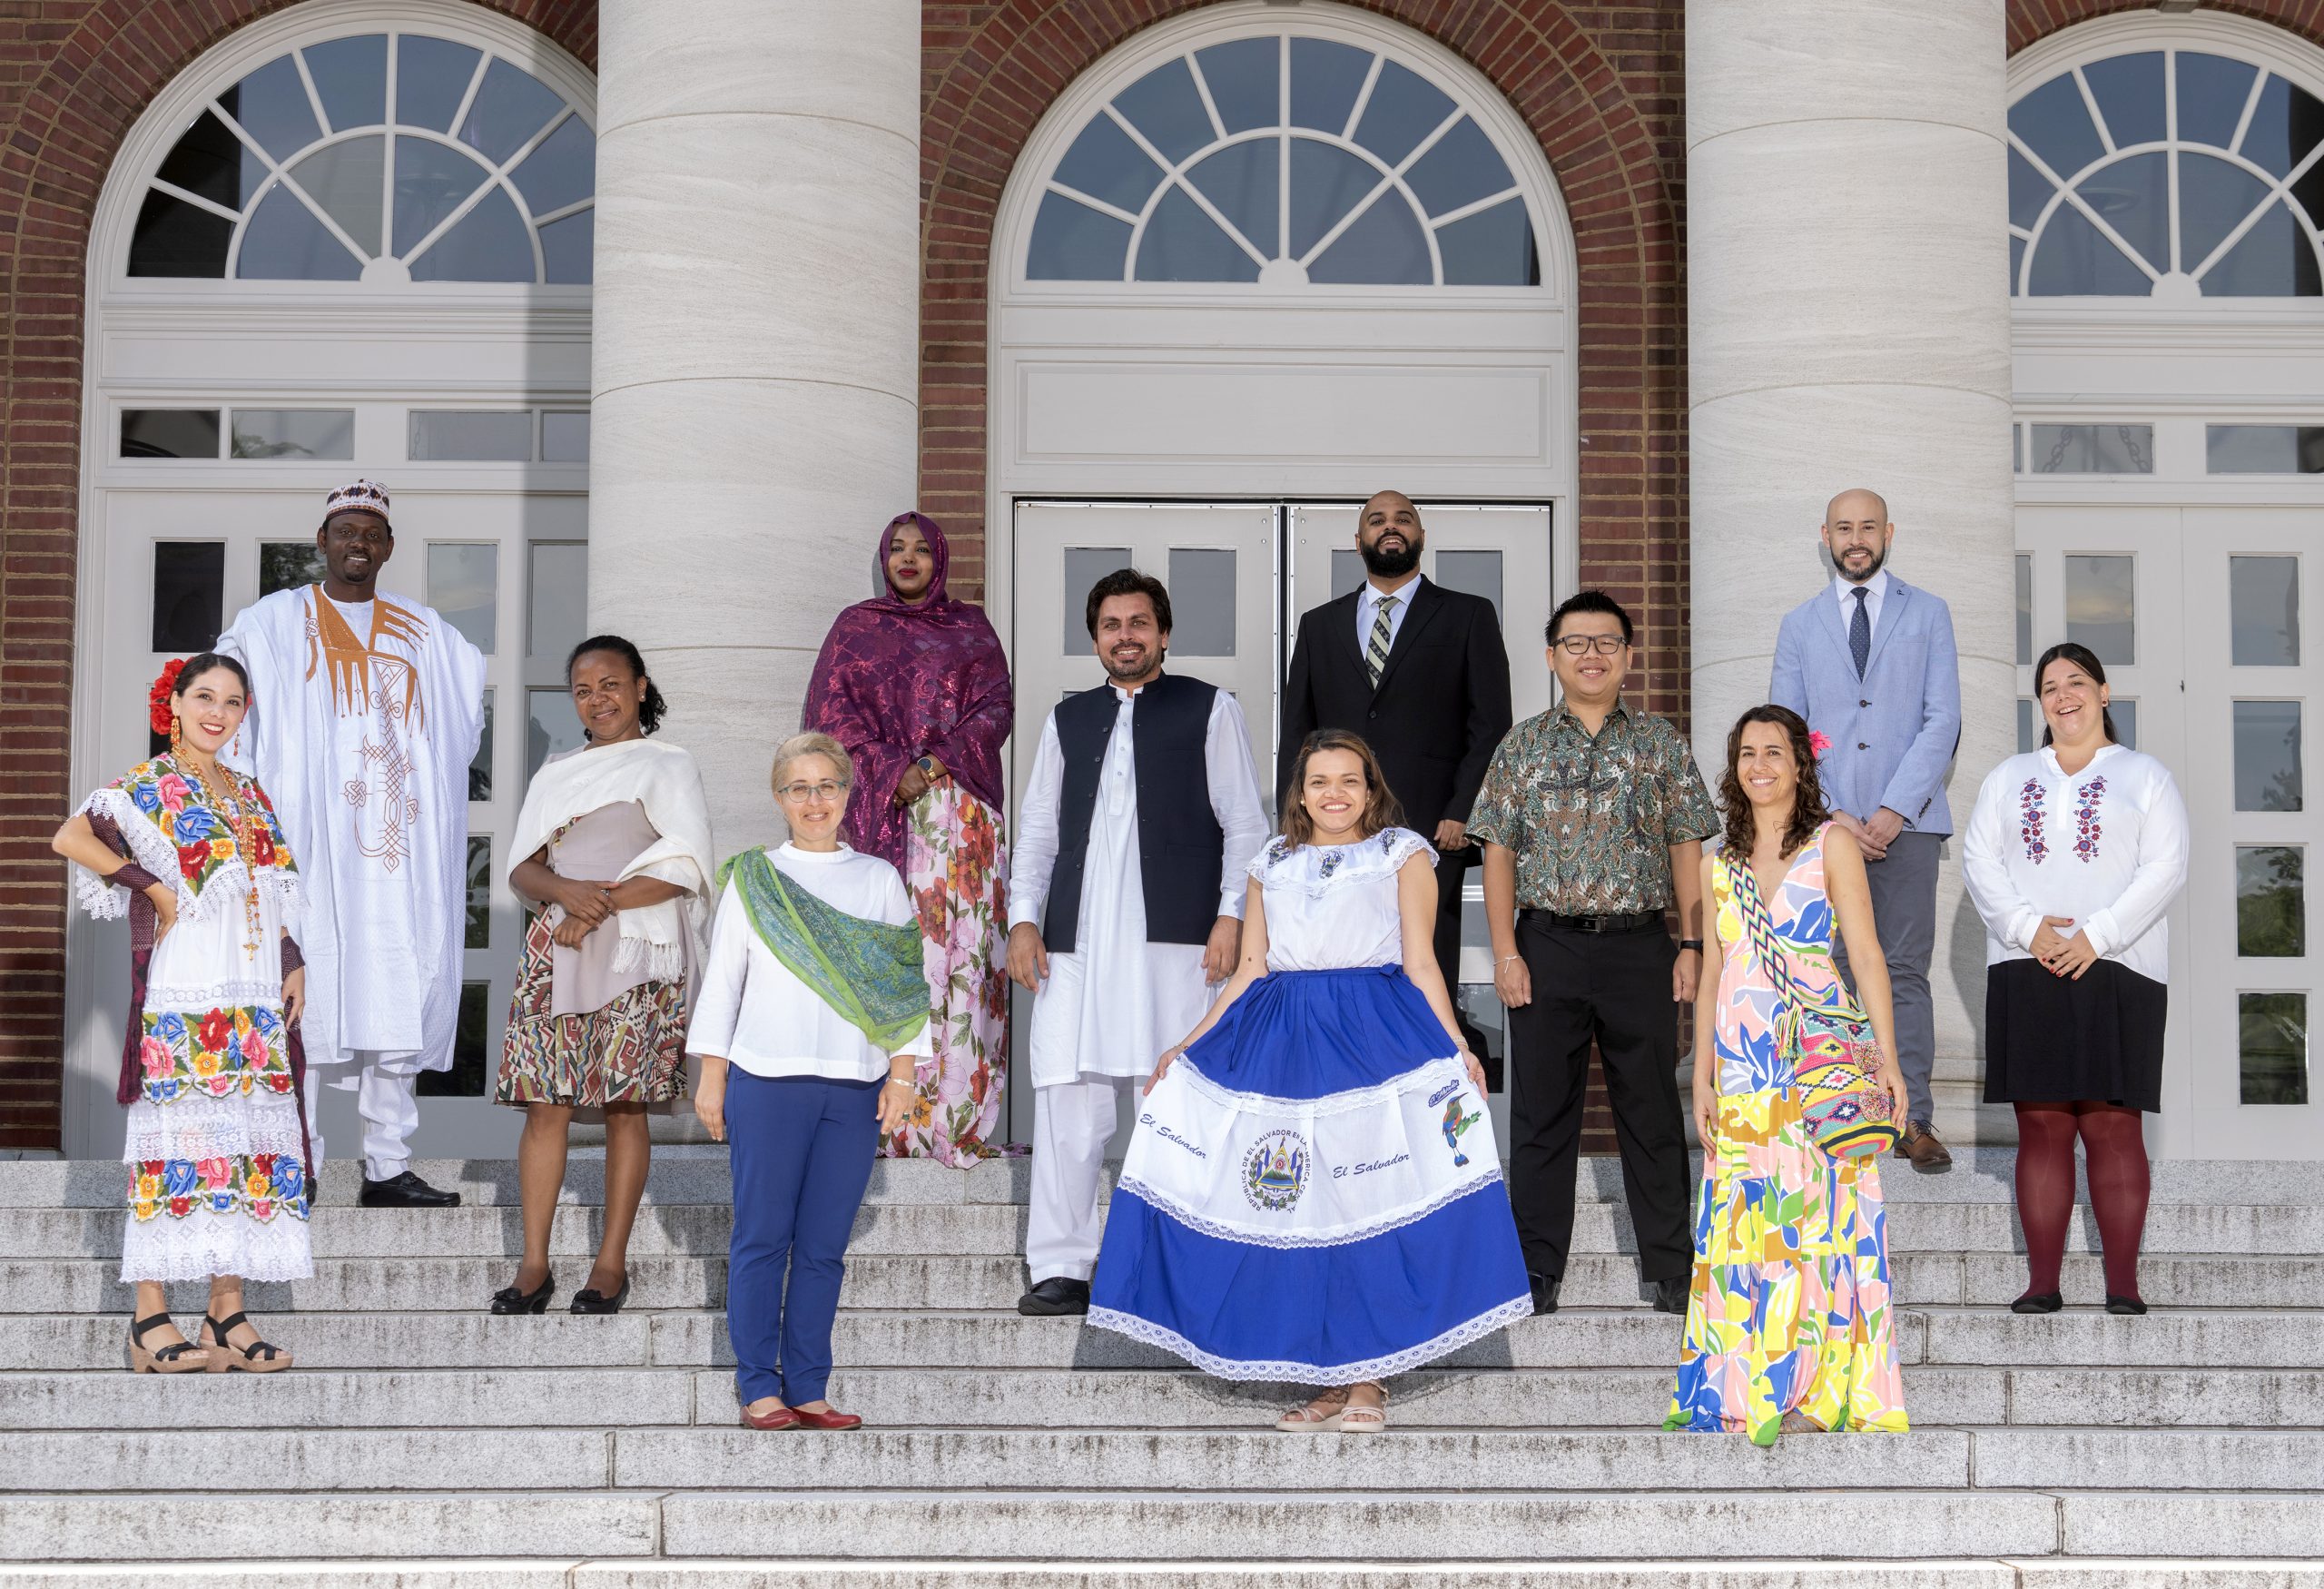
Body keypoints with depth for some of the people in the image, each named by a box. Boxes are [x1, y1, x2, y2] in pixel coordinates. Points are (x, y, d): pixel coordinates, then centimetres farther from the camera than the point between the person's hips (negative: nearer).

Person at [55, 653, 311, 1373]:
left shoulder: (252, 796, 19)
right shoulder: (150, 785, -1)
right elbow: (70, 839, -15)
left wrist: (292, 963, 11)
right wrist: (154, 888, -15)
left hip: (254, 998, 7)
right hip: (181, 996, -6)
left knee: (248, 1142, 4)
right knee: (176, 1141, -9)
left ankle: (228, 1313, 8)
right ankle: (151, 1321, -7)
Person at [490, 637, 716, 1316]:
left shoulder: (668, 767, 5)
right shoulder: (555, 773, 20)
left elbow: (685, 867, -7)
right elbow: (522, 869, 12)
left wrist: (600, 906, -13)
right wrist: (565, 890, -11)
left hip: (635, 953, -4)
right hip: (555, 949, 4)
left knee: (624, 1106, -3)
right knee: (544, 1103, -3)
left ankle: (612, 1263, 3)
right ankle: (534, 1265, 0)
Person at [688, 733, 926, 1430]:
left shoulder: (880, 880, 10)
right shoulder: (751, 878, 5)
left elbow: (903, 981, 9)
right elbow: (722, 979, 6)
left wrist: (901, 1074, 2)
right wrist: (710, 1077, 3)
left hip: (854, 1088, 2)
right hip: (767, 1083, -2)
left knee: (824, 1246, 4)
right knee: (762, 1238, -1)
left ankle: (807, 1387, 10)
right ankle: (758, 1386, 7)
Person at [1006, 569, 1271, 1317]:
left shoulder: (1209, 710, 10)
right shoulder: (1067, 720, 21)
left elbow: (1245, 822, 6)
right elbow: (1038, 827, 21)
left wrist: (1231, 916, -5)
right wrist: (1024, 917, 8)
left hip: (1176, 939, -3)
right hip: (1076, 943, 3)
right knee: (1067, 1098, -3)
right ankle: (1061, 1268, 2)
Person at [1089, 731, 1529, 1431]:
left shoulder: (1402, 854, 8)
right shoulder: (1271, 866, 17)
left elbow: (1421, 964, 3)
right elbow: (1251, 970, 14)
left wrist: (1457, 1049, -8)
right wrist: (1188, 1045, 8)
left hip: (1377, 1036, -3)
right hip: (1283, 1044, 3)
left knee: (1369, 1204, -6)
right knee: (1299, 1208, 1)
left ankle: (1367, 1380, 2)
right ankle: (1329, 1379, 9)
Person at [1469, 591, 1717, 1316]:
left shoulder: (1659, 744, 7)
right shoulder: (1523, 746, 8)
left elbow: (1686, 846, 6)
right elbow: (1499, 851, 5)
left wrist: (1692, 943, -2)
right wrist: (1505, 951, -3)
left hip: (1639, 945, 0)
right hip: (1548, 944, 0)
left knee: (1651, 1109, 4)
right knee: (1541, 1110, 4)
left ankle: (1669, 1268, 12)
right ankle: (1537, 1270, 11)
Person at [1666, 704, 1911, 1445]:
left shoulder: (1832, 844, 2)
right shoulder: (1722, 863, 15)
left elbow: (1866, 953, -2)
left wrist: (1887, 1057, -10)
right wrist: (1702, 1076, 11)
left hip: (1820, 1060, -4)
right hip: (1744, 1065, 4)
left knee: (1814, 1216, -6)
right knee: (1742, 1221, 2)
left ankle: (1812, 1390, -1)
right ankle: (1743, 1391, 9)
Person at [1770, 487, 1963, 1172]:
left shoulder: (1928, 614, 10)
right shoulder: (1800, 624, 13)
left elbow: (1942, 720, 1)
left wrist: (1893, 810, -10)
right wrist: (1831, 815, -7)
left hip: (1905, 820, -1)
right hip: (1824, 824, 1)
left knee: (1906, 970, -2)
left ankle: (1914, 1118, -1)